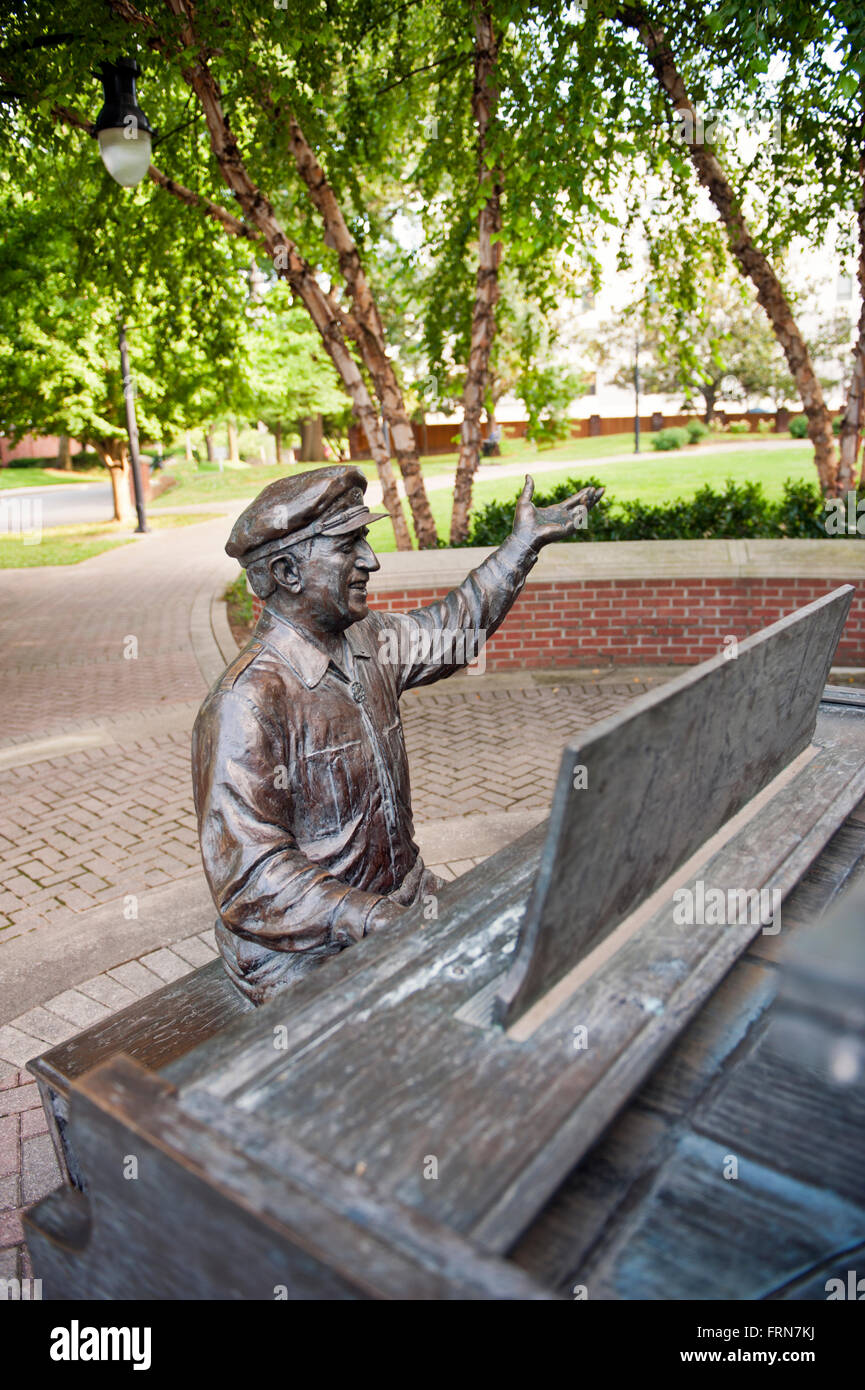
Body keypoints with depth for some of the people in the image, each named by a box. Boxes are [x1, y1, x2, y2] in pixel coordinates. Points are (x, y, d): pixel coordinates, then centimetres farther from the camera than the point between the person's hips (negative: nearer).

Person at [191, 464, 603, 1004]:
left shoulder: (367, 642, 4)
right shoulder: (246, 706, -21)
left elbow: (449, 630, 24)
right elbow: (252, 879, -23)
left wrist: (526, 540, 26)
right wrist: (373, 920, -31)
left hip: (406, 901, 8)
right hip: (308, 955, -8)